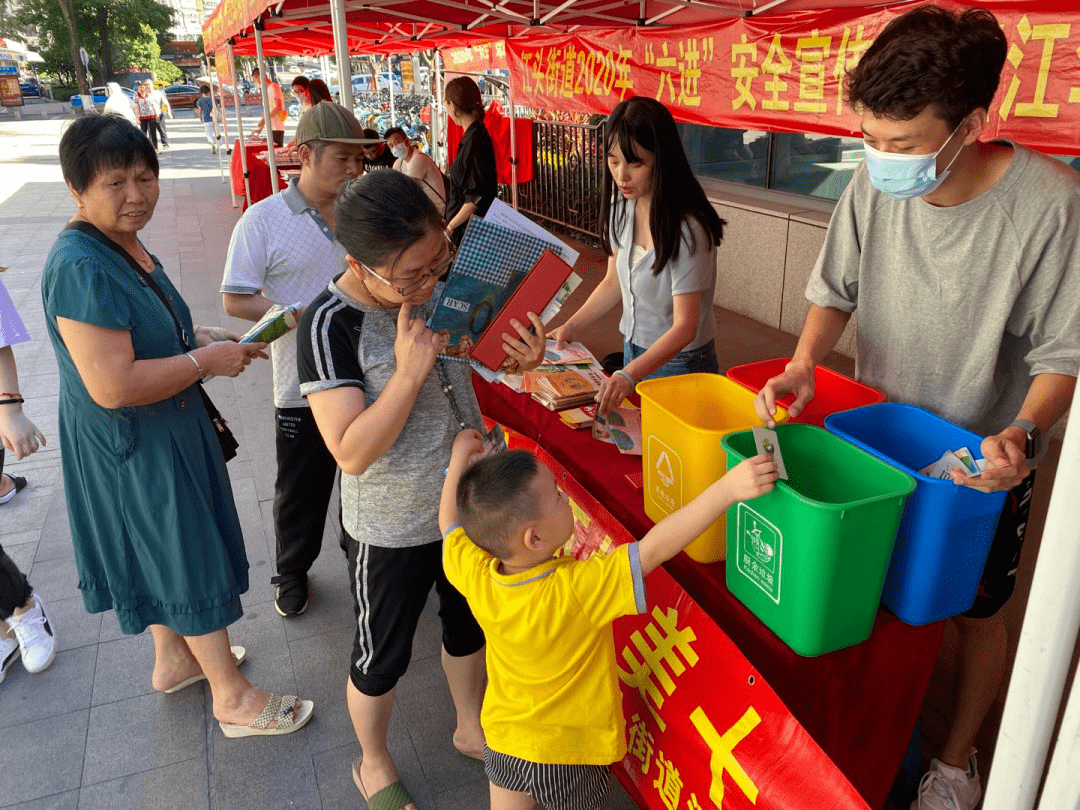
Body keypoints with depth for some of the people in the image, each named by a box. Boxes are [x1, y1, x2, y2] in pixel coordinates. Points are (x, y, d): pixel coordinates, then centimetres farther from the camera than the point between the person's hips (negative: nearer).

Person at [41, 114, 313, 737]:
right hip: (135, 448, -10)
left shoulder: (126, 246, 5)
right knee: (193, 559, 3)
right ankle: (233, 698, 21)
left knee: (164, 550, 24)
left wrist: (204, 337, 4)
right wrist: (205, 361, -22)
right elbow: (113, 387, -32)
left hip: (163, 431, 10)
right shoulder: (81, 268, -28)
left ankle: (174, 659, 46)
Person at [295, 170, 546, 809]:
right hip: (393, 526, -5)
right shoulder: (331, 325, -25)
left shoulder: (441, 282, -10)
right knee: (382, 656, 17)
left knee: (468, 623, 26)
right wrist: (410, 372, -36)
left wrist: (525, 357, -14)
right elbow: (353, 453, -28)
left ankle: (471, 729, 54)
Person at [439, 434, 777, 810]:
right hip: (571, 750, -3)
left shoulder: (475, 579, -23)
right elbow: (654, 549, -40)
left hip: (503, 740, 3)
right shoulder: (577, 590, -37)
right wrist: (728, 488, -41)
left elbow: (450, 524, -3)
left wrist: (459, 460, 8)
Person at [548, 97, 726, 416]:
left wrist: (629, 375, -39)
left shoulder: (687, 229, -26)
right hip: (634, 350, 7)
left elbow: (684, 327, -27)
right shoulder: (621, 205, -4)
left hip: (680, 362, -7)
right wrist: (572, 326, -4)